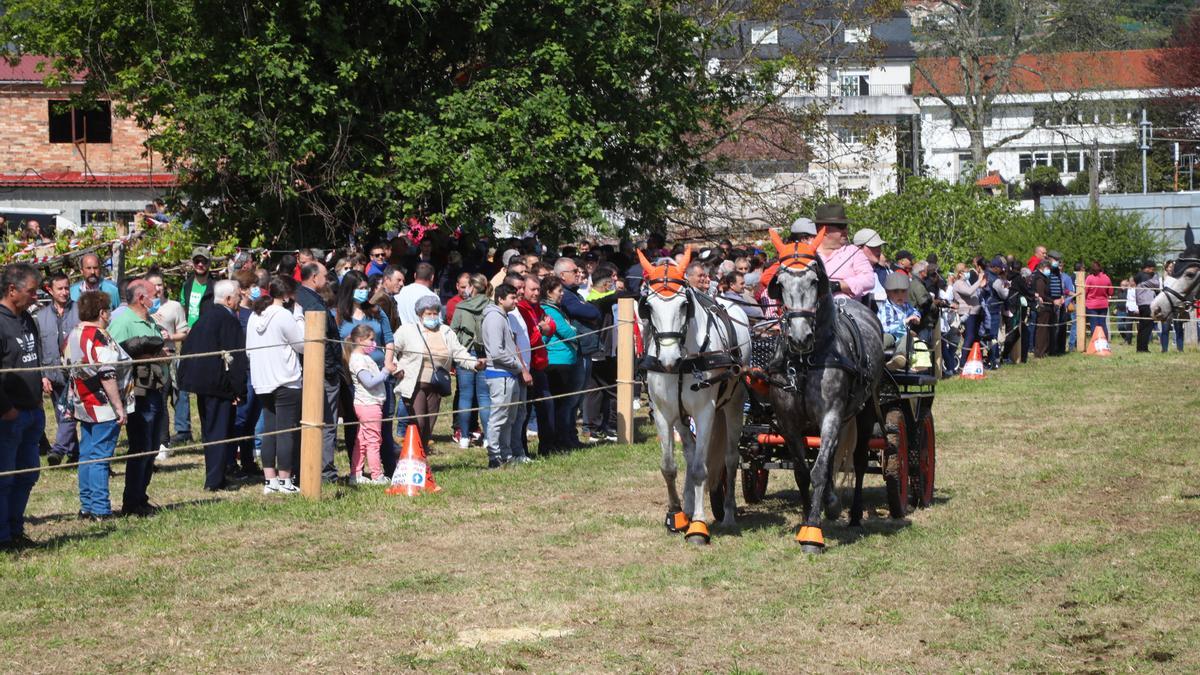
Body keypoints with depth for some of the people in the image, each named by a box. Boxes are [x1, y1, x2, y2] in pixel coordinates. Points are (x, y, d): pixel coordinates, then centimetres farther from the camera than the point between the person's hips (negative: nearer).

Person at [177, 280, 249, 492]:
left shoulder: (204, 318, 10)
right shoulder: (229, 321, -15)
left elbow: (188, 348, 15)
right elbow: (235, 356, -18)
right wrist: (238, 389, -14)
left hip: (202, 384, 8)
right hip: (220, 385, -8)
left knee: (209, 431, 15)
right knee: (220, 432, -3)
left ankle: (213, 478, 22)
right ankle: (215, 480, -4)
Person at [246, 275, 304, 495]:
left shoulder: (255, 316, 10)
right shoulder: (284, 316, -13)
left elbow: (249, 350, 15)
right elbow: (303, 344, -8)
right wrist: (299, 318, -1)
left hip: (262, 382, 7)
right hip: (286, 381, -7)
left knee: (269, 430, 11)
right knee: (287, 431, -2)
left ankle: (270, 479, 11)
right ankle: (285, 480, -2)